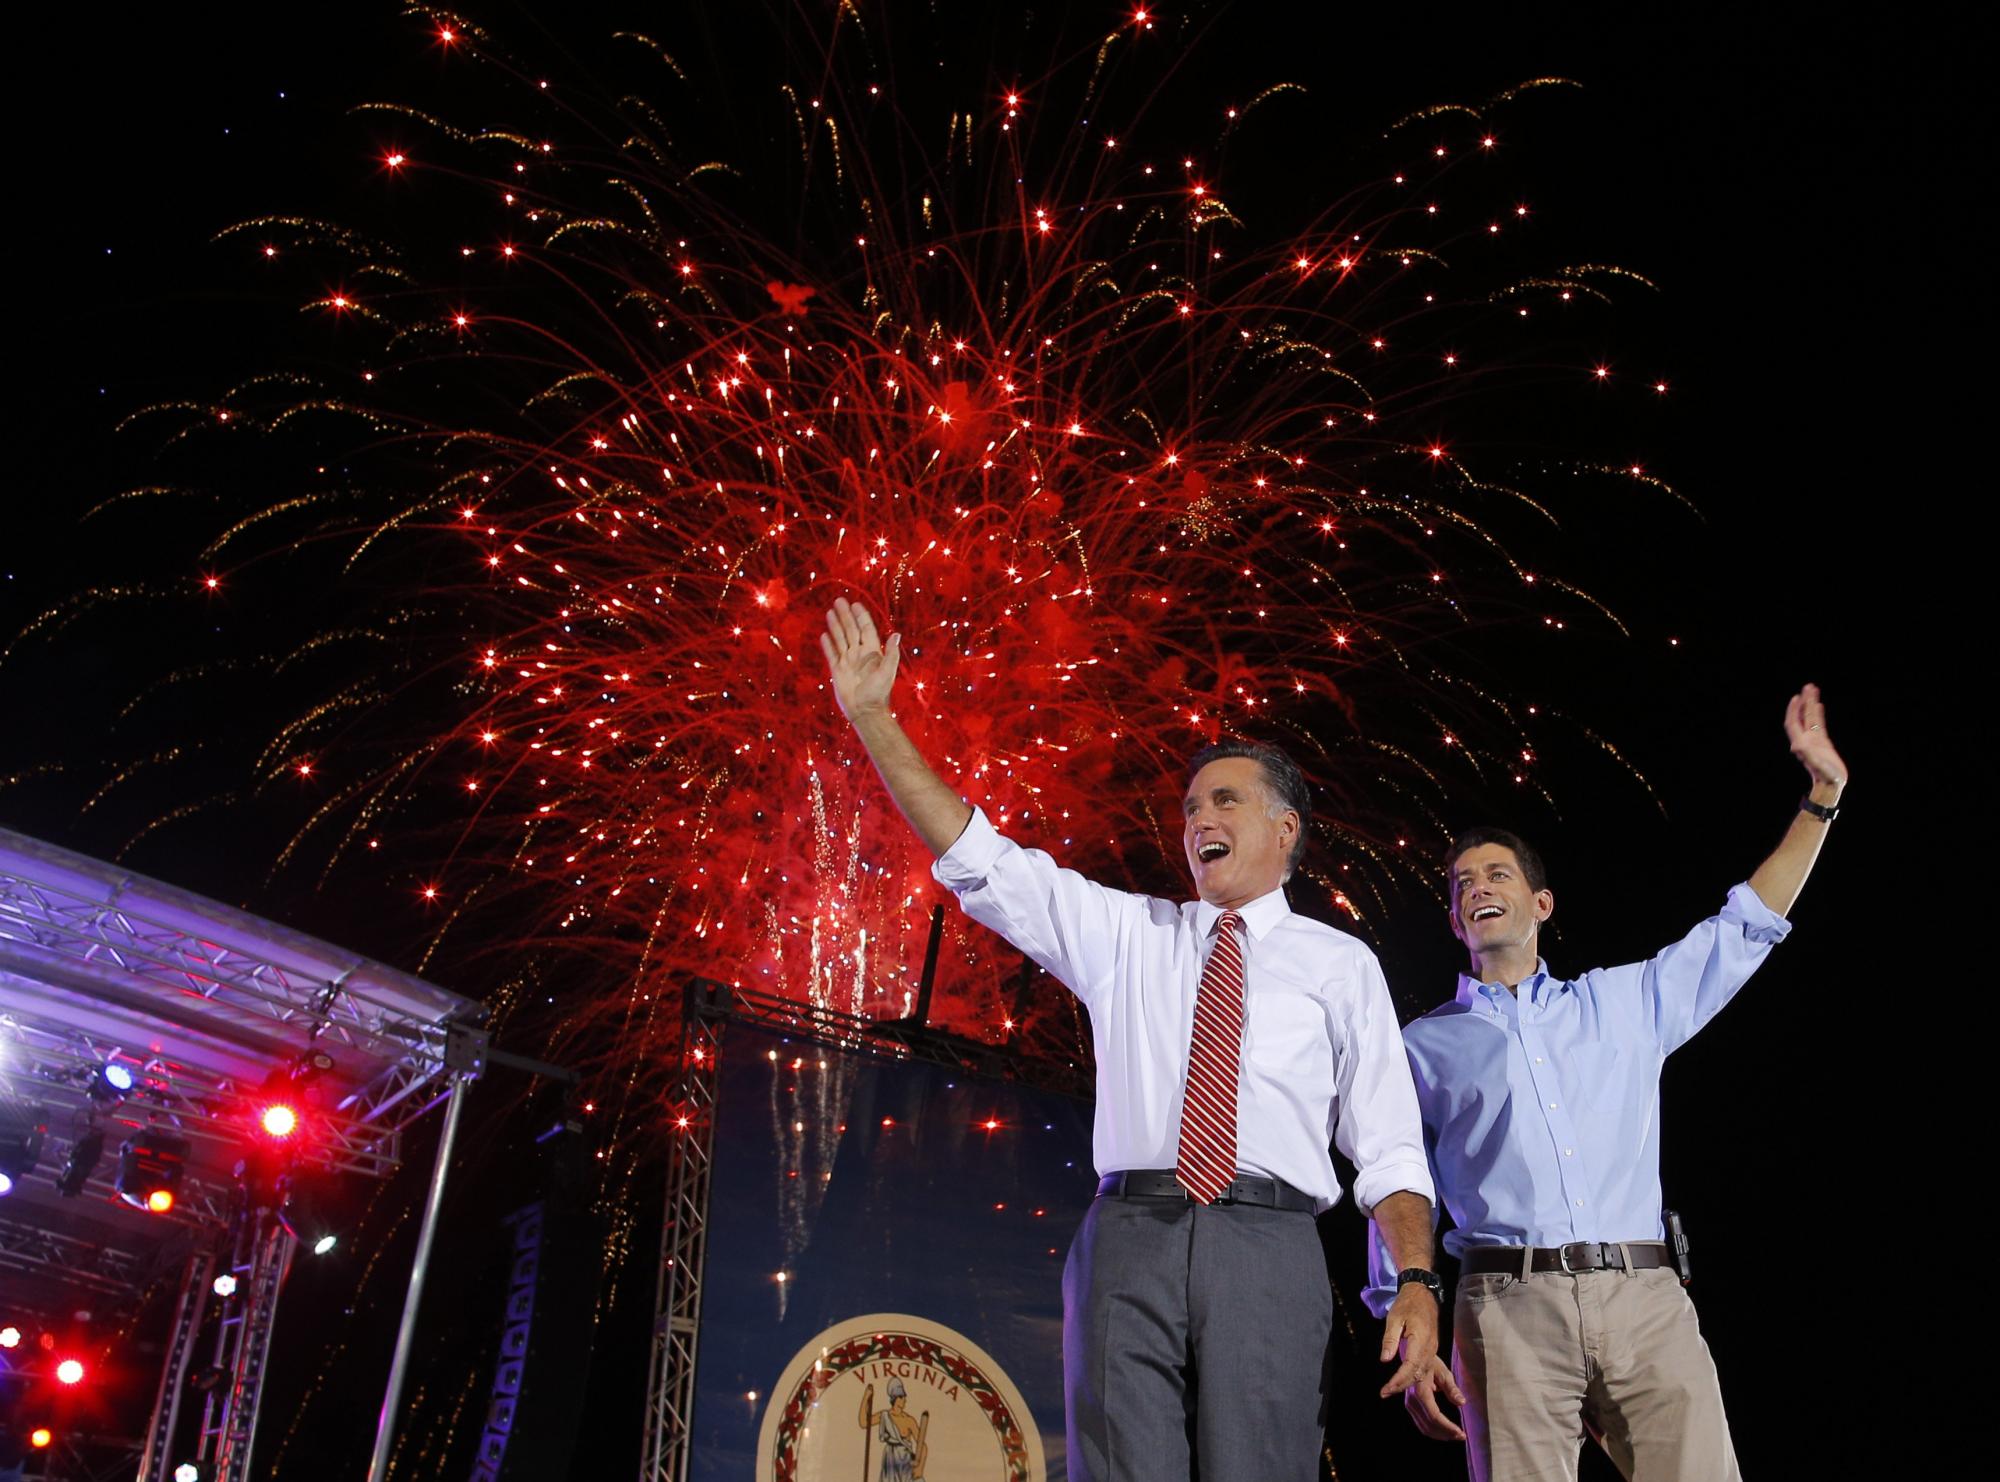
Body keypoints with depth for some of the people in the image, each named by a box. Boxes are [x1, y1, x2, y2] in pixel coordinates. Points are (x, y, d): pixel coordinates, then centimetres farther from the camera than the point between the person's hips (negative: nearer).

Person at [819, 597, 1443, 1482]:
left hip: (1266, 1250, -1)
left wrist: (1416, 1281, -7)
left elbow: (1387, 1144, 8)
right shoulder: (1126, 934, 18)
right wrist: (871, 718, 6)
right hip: (1131, 1236, 1)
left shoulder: (1340, 964, 14)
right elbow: (981, 863, 12)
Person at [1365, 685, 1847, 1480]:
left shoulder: (1623, 1003, 20)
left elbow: (1744, 928, 21)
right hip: (1512, 1309, -1)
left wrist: (1821, 792, 18)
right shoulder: (1423, 1047, 14)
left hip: (1648, 1302, 2)